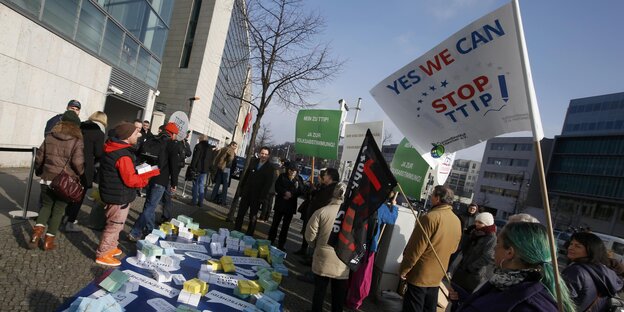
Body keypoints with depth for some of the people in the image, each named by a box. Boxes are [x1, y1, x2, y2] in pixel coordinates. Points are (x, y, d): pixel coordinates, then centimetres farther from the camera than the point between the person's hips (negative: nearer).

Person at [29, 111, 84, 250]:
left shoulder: (50, 137, 4)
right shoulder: (77, 141, -10)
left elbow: (39, 157, 10)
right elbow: (78, 163, -18)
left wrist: (39, 172, 26)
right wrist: (81, 174, 1)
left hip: (48, 178, 4)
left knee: (46, 206, 20)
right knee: (58, 210, 9)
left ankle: (37, 233, 2)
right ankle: (49, 241, 14)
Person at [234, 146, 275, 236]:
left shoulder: (270, 168, -8)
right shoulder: (253, 162, 4)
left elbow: (268, 184, -10)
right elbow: (246, 176, 9)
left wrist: (262, 197, -14)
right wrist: (242, 188, 5)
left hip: (257, 196, -4)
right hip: (246, 193, 4)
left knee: (253, 217, 7)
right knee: (240, 214, 11)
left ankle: (249, 235, 17)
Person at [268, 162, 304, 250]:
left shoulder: (299, 179, 2)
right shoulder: (282, 176, 0)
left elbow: (301, 192, 0)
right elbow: (277, 187, -6)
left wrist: (291, 195, -16)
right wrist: (285, 193, -17)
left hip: (291, 206, 1)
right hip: (280, 204, -1)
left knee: (285, 226, 8)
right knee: (275, 224, 5)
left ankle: (281, 245, 17)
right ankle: (270, 242, 16)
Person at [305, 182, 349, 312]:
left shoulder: (322, 211, -12)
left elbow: (310, 235, -8)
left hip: (323, 259, 0)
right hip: (343, 262, 0)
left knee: (319, 290, 19)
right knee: (339, 295, 18)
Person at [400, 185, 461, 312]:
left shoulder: (431, 217, -22)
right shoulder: (457, 221, 2)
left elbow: (416, 248, -20)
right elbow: (453, 248, 15)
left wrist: (403, 269, -11)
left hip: (420, 274, -7)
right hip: (438, 274, 7)